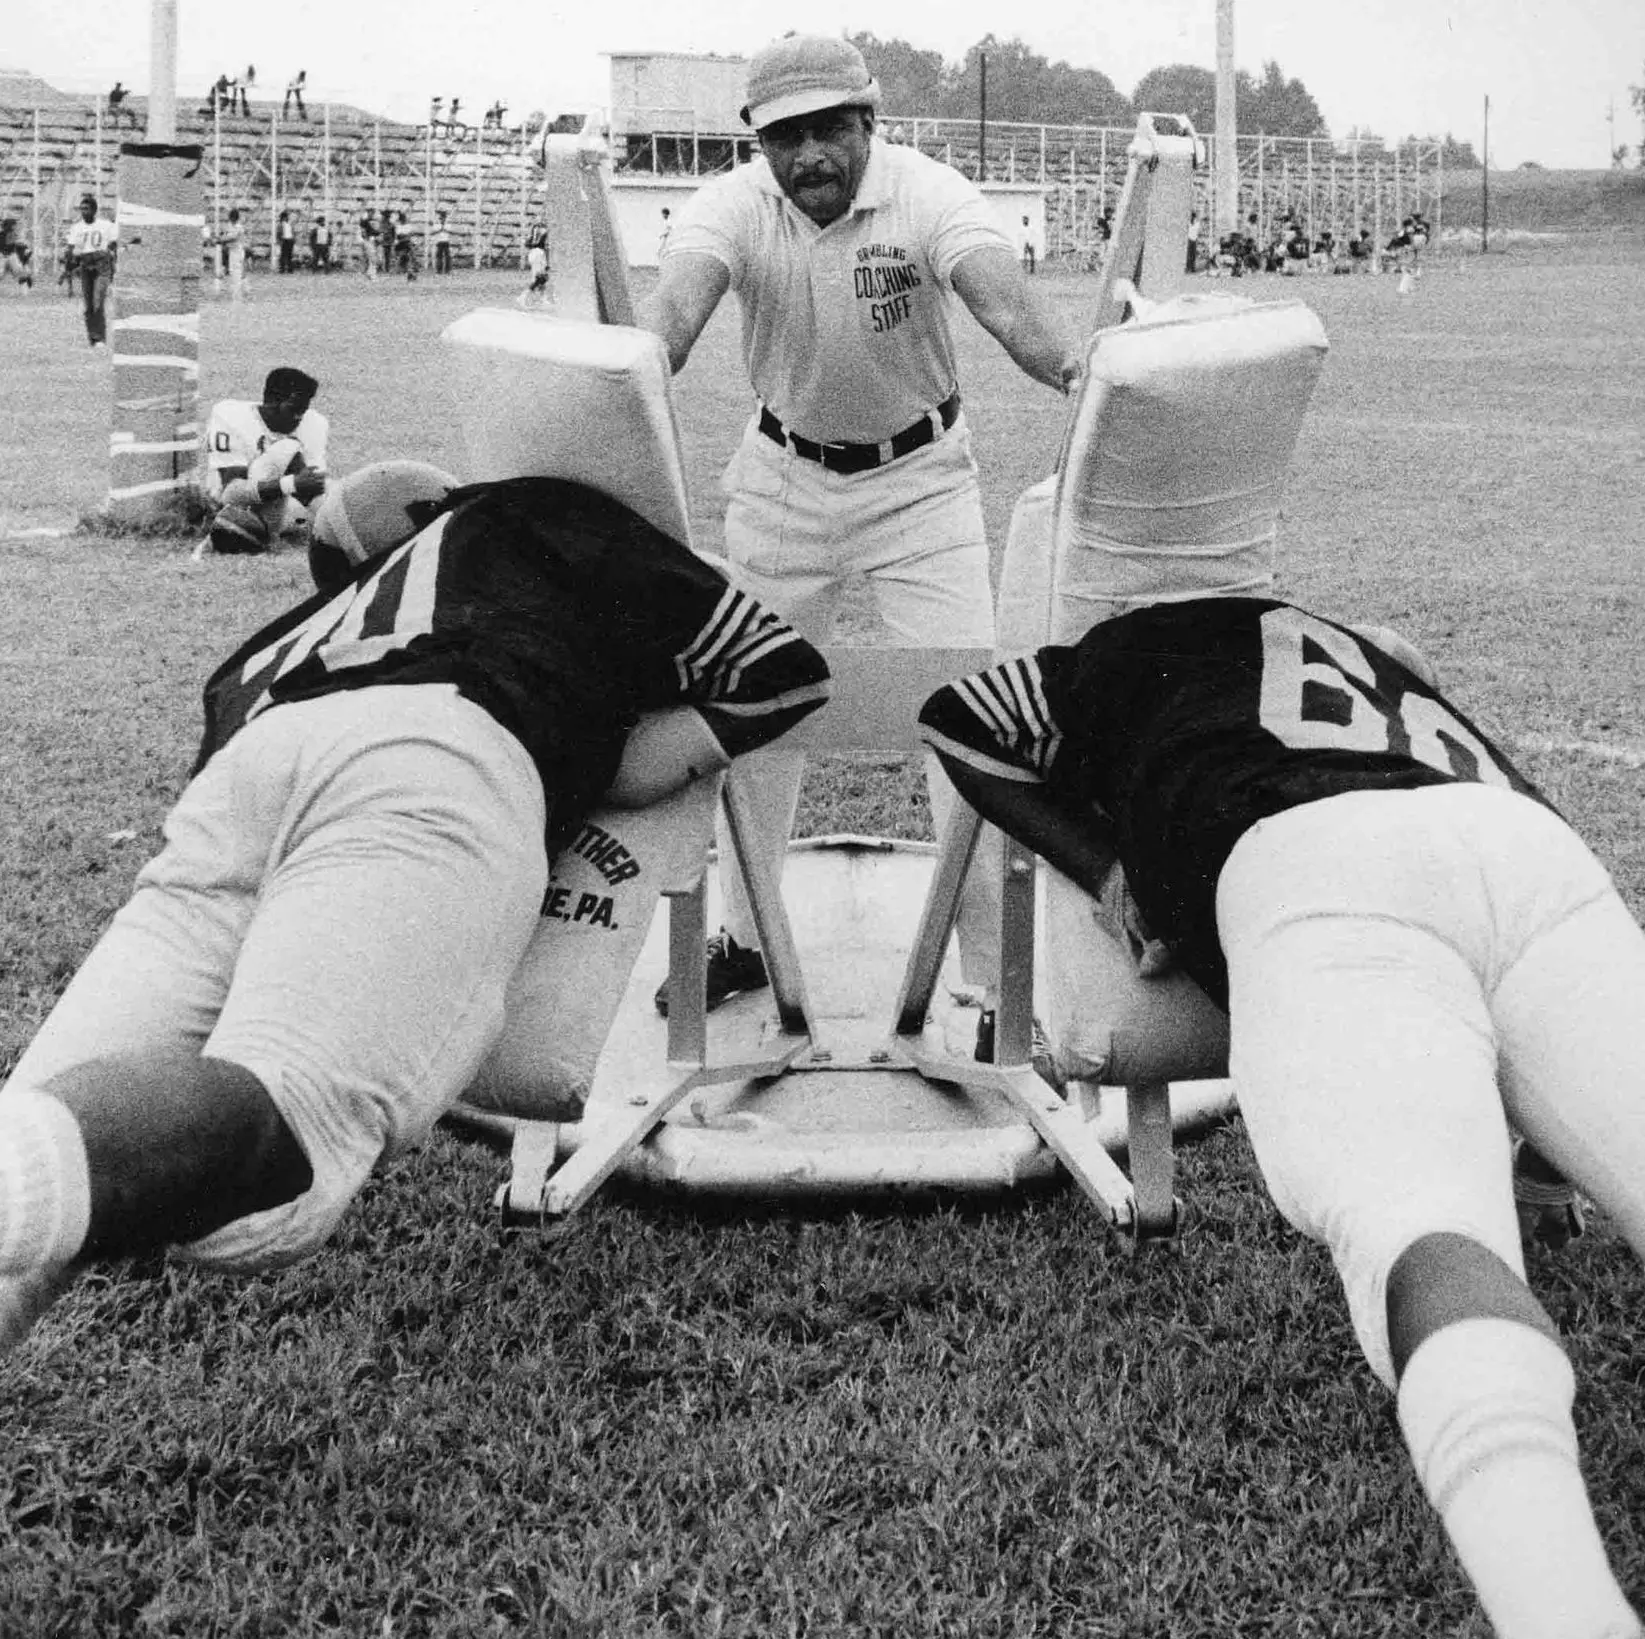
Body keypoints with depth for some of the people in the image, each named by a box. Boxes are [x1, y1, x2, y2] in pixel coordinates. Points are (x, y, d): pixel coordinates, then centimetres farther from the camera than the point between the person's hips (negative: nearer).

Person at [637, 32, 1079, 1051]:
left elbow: (1003, 296, -39)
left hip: (921, 477, -2)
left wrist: (1075, 371, -60)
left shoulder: (931, 195, -22)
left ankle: (1002, 979, -2)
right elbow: (674, 308, -35)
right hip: (785, 476, 3)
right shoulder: (731, 207, -16)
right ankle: (747, 937, 32)